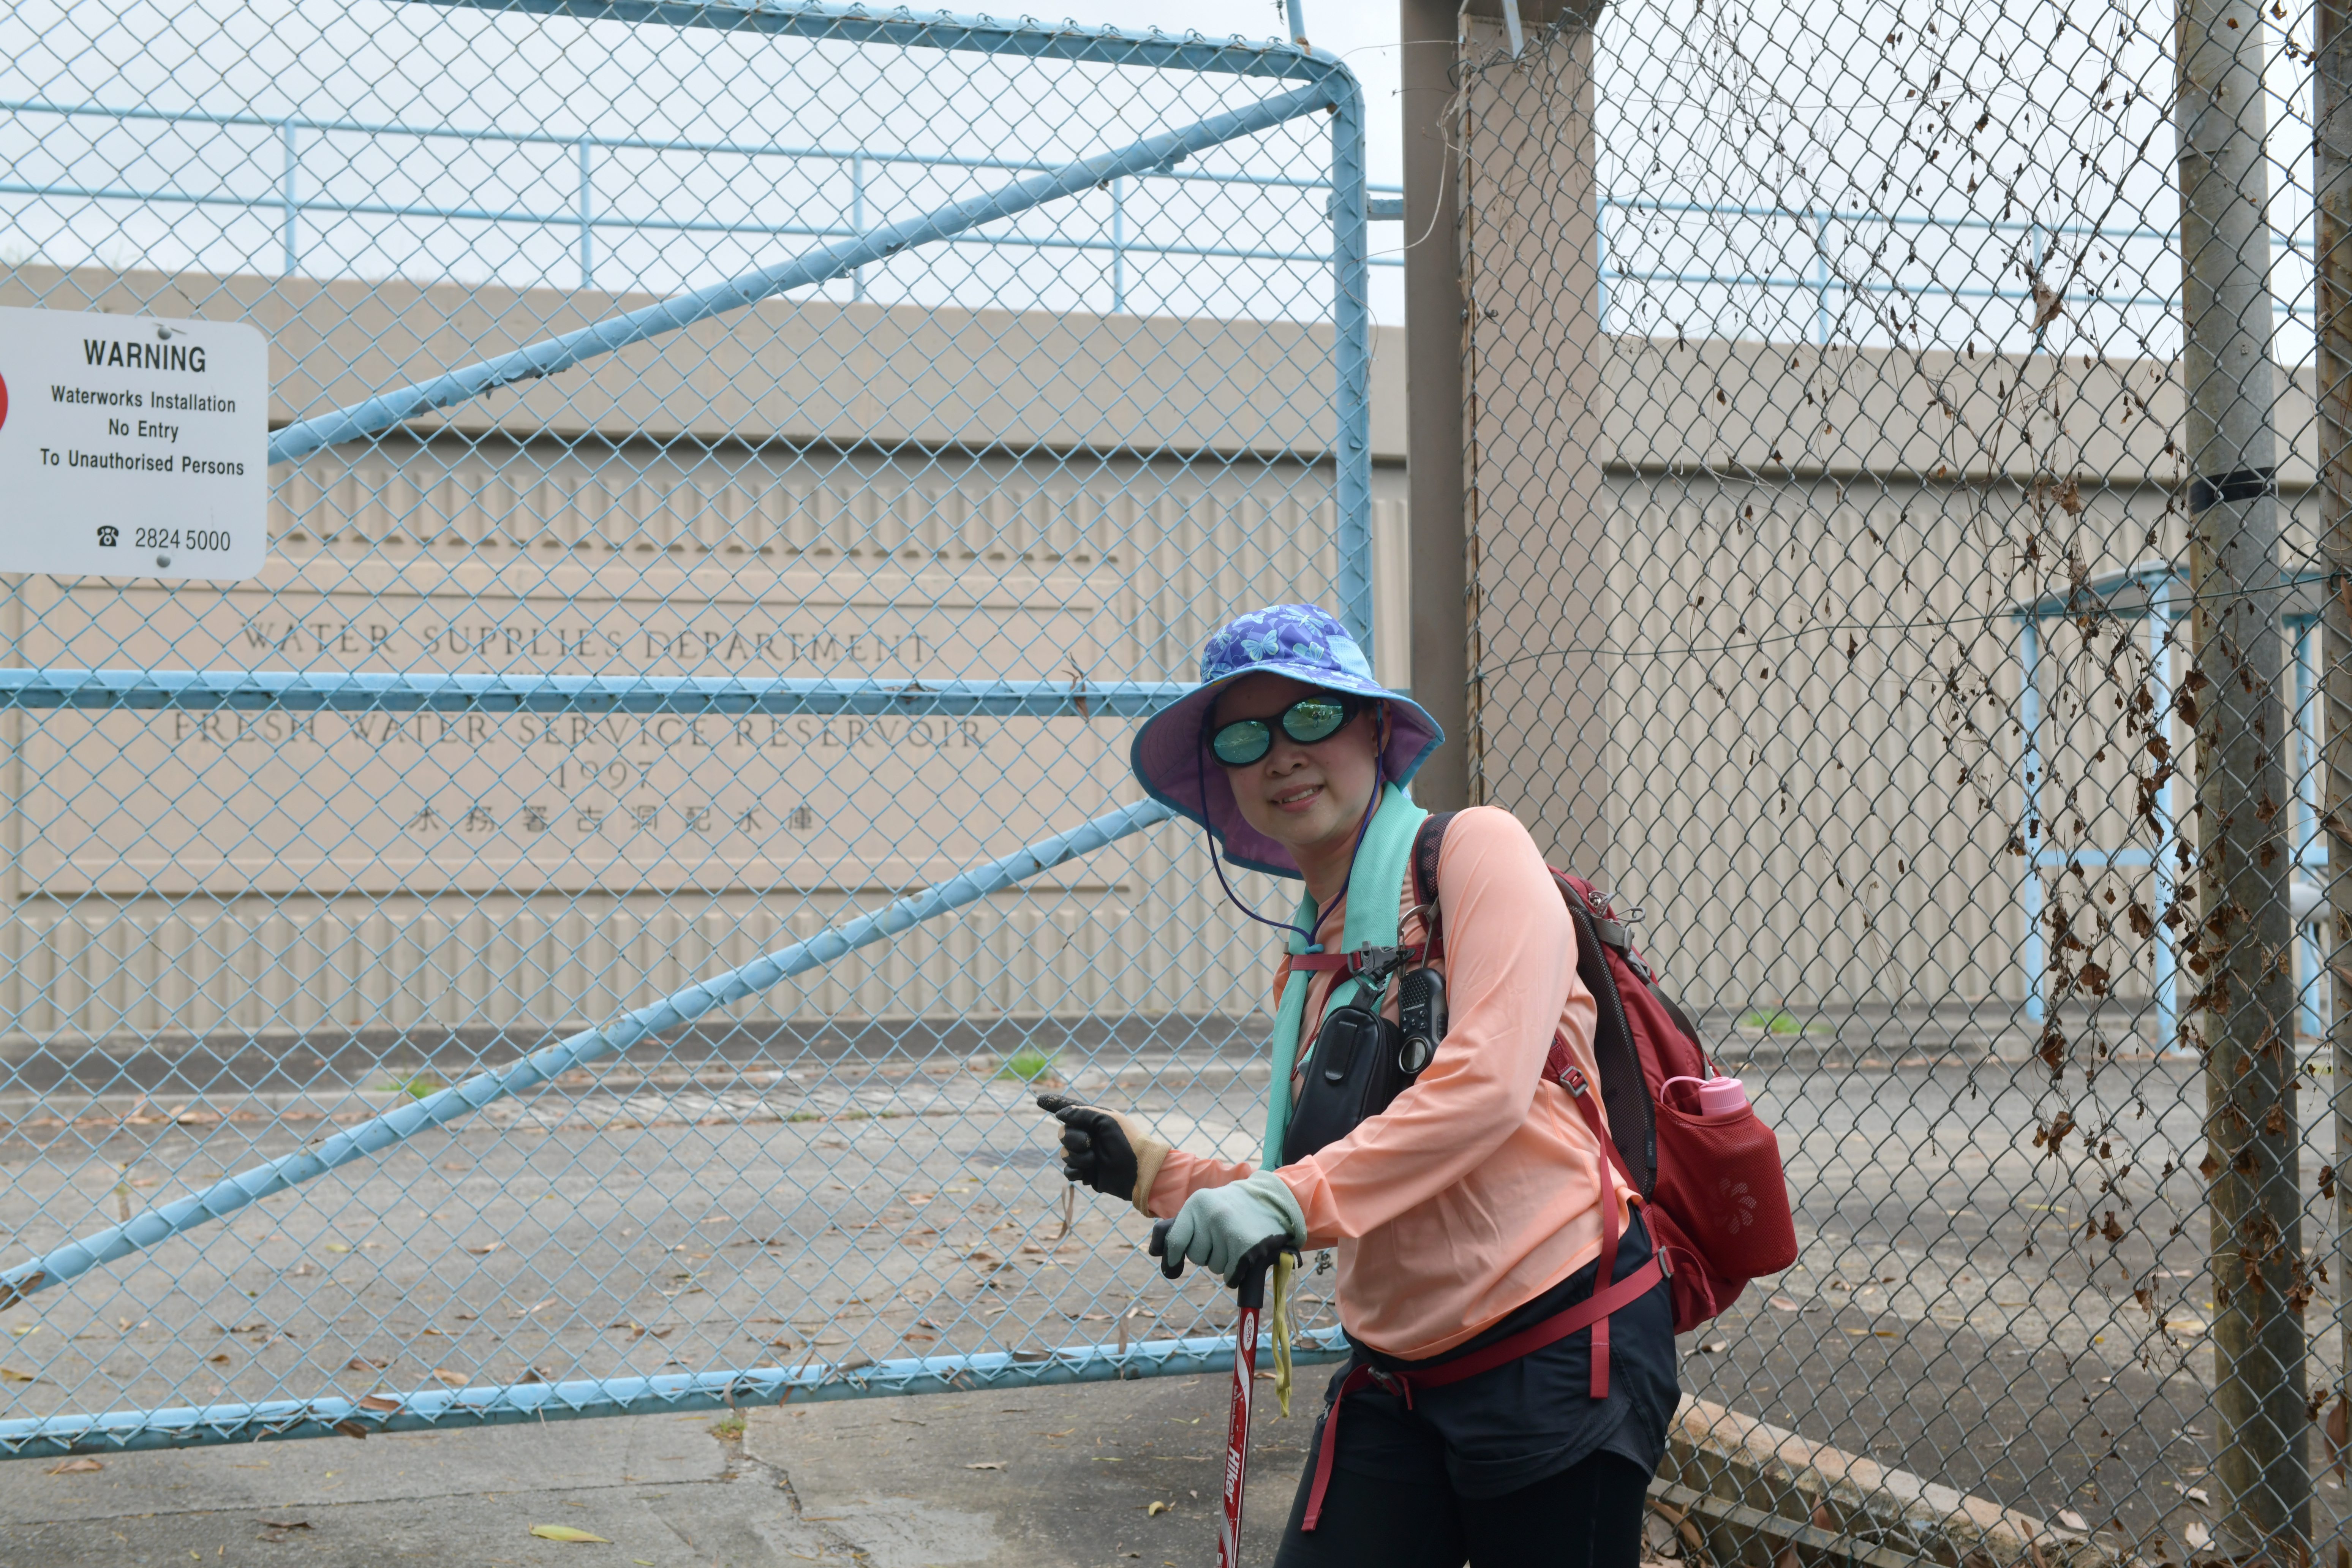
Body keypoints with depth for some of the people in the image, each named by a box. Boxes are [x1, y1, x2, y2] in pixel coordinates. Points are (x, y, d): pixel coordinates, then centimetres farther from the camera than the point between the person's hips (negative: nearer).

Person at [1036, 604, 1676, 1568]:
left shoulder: (1473, 847, -5)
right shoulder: (1304, 964, 14)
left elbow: (1489, 1084, -19)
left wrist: (1297, 1198, -26)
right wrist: (1150, 1172, 9)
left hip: (1558, 1350, -6)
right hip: (1397, 1376, 6)